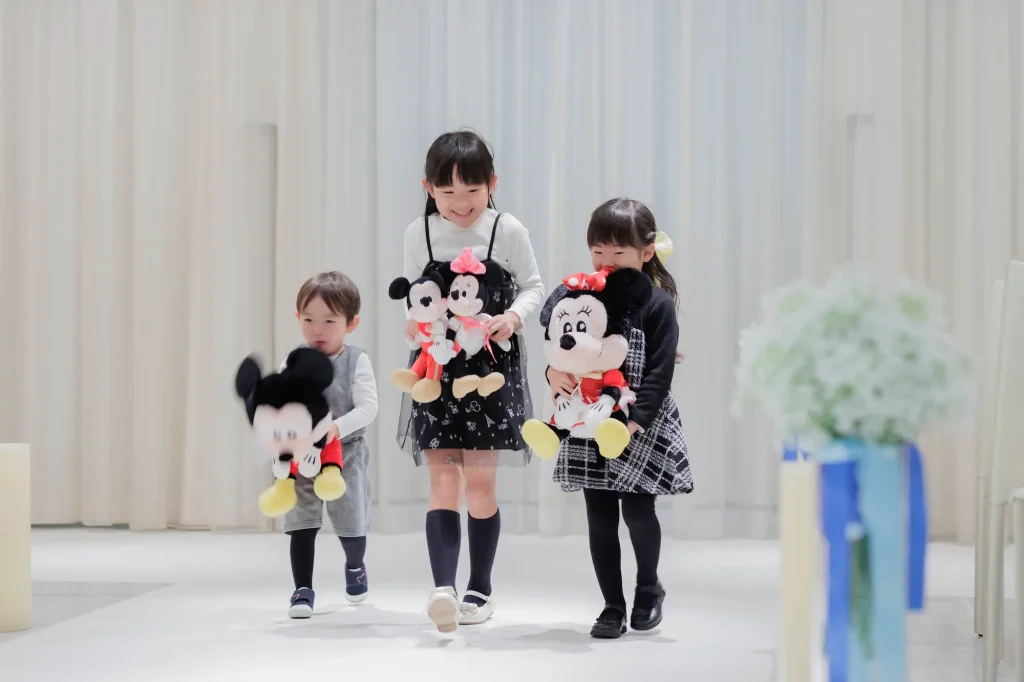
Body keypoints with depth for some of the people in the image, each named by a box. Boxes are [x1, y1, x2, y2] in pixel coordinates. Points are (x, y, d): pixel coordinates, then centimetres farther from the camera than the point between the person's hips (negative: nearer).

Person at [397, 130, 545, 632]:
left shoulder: (507, 231, -5)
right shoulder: (418, 234, 2)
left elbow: (533, 286, 5)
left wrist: (514, 316, -14)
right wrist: (412, 322, -8)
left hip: (492, 365, -1)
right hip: (437, 366, 1)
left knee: (480, 482, 4)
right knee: (442, 479, -8)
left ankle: (480, 590, 18)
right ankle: (443, 588, -17)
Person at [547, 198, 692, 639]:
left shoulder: (657, 304, -9)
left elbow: (659, 373, -13)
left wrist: (634, 421, -23)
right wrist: (554, 372, -16)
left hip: (640, 425, -4)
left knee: (637, 510, -1)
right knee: (600, 515, 5)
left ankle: (648, 589, 26)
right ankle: (612, 606, 15)